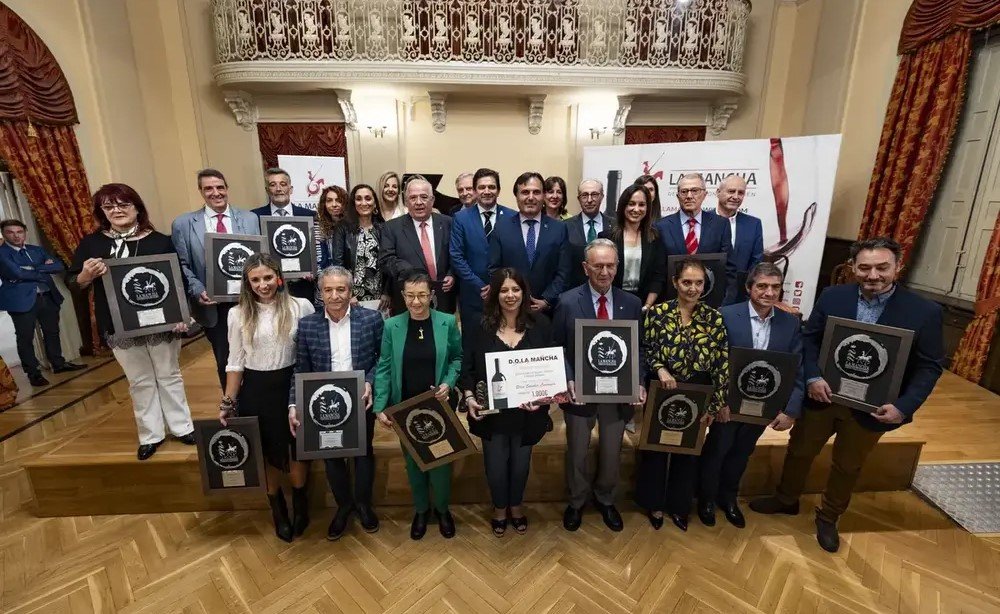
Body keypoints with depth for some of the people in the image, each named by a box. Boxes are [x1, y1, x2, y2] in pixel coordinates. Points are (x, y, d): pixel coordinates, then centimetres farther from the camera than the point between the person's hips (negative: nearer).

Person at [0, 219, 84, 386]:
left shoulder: (37, 250, 13)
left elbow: (59, 266, 3)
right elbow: (17, 272, -18)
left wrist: (33, 268, -10)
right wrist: (43, 272, -5)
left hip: (47, 296, 5)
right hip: (22, 300, -5)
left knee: (52, 332, 15)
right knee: (25, 338, 2)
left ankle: (59, 364, 27)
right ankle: (33, 372, 11)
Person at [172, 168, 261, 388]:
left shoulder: (250, 219, 4)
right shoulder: (183, 224, 2)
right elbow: (182, 266, 1)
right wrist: (198, 291, -14)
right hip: (213, 305, 0)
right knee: (224, 360, 13)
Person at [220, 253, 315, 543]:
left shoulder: (301, 306, -9)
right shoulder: (238, 314, -3)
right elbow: (236, 362, 3)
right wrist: (228, 403, 3)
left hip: (293, 387, -1)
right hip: (256, 391, 2)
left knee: (297, 450, 11)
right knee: (267, 454, 16)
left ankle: (300, 505, 39)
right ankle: (278, 510, 40)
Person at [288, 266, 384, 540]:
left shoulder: (371, 318, -11)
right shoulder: (307, 325, -7)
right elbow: (301, 371, -3)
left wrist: (369, 383, -19)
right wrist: (294, 405, -12)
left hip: (361, 402, -1)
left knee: (363, 454, 18)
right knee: (331, 457, 17)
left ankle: (363, 504, 43)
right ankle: (344, 505, 42)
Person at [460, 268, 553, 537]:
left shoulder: (540, 324, -5)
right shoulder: (480, 327, -7)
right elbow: (468, 367, -2)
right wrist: (469, 397, -16)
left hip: (528, 411, 1)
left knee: (521, 462, 19)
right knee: (496, 464, 13)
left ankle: (516, 506, 46)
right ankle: (499, 507, 42)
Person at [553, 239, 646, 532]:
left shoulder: (632, 304, -3)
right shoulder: (567, 302, -11)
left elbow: (638, 349, 3)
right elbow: (557, 349, -5)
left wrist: (639, 382, -10)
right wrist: (568, 381, -18)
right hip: (580, 391, -2)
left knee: (612, 454, 19)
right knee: (577, 454, 16)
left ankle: (605, 499, 47)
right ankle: (577, 501, 44)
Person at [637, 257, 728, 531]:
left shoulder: (714, 318, -6)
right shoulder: (657, 313, -11)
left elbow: (722, 363, -4)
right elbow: (644, 349, -4)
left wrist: (715, 404, -5)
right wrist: (660, 369, -22)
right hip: (662, 394, -2)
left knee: (688, 451, 17)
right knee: (656, 448, 13)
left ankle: (679, 505, 40)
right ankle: (653, 502, 36)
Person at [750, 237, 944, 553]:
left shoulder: (925, 311, -12)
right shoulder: (832, 297, -8)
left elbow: (930, 366, -7)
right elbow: (809, 337, -2)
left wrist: (903, 406, -19)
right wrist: (812, 377, -17)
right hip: (822, 397, 1)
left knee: (847, 466, 20)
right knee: (799, 451, 18)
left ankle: (828, 518, 44)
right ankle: (786, 500, 44)